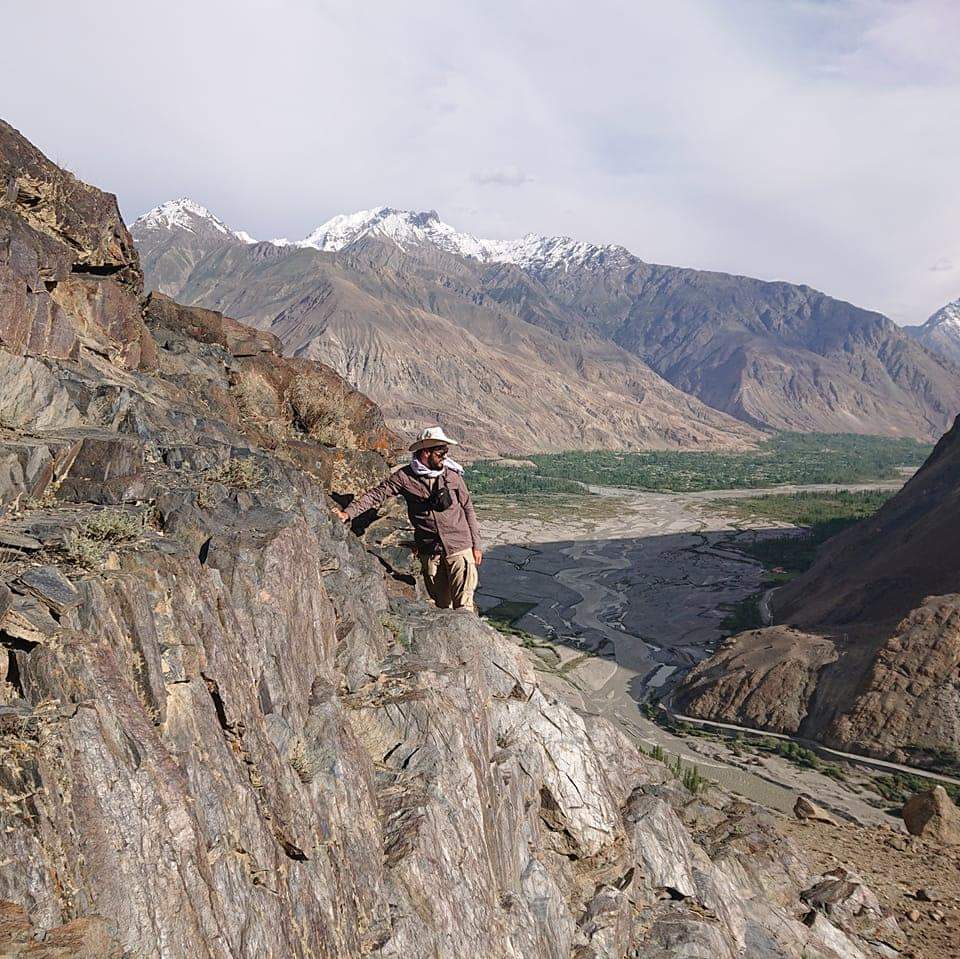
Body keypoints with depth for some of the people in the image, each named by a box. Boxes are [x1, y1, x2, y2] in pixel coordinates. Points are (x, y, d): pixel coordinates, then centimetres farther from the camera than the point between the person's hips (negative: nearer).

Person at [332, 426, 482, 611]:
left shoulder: (452, 474, 0)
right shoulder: (405, 476, -3)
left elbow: (468, 508, 8)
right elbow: (376, 494, -4)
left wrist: (476, 544, 8)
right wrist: (348, 513, -16)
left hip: (459, 549, -1)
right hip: (430, 552, 1)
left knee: (463, 605, -6)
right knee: (441, 605, 9)